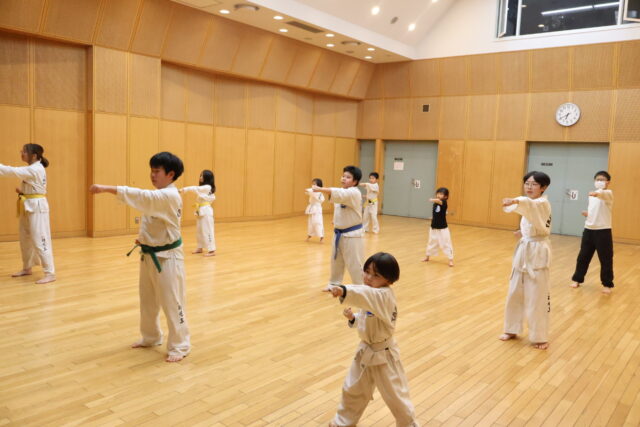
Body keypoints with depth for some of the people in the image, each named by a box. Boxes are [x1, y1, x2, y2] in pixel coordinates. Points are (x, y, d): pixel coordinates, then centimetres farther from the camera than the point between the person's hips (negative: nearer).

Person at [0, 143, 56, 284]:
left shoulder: (35, 169, -17)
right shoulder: (32, 169, 14)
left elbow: (13, 171, -25)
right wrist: (22, 192, 3)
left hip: (37, 207, -10)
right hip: (29, 207, 10)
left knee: (39, 240, -11)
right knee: (25, 239, 17)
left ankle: (50, 274, -9)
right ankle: (27, 268, 32)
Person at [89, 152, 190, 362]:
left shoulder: (170, 196, -21)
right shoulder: (157, 195, 10)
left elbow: (141, 196, -36)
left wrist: (107, 188, -39)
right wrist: (144, 238, 4)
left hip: (167, 257, -10)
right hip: (149, 255, 10)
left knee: (172, 302, -1)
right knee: (147, 300, 19)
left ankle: (179, 346, 12)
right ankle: (151, 337, 37)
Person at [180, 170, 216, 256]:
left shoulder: (207, 187, -15)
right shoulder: (205, 188, 14)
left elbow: (195, 189, -22)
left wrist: (183, 189, -23)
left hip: (206, 211, -10)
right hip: (201, 211, 10)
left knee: (207, 230, -10)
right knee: (199, 230, 16)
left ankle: (211, 250, -7)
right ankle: (200, 248, 27)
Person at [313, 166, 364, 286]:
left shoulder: (354, 193, -22)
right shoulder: (343, 191, 8)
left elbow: (338, 194, -41)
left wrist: (319, 189, -50)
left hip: (351, 235, -9)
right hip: (339, 233, 9)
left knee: (354, 264, -4)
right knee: (336, 260, 19)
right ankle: (335, 283, 37)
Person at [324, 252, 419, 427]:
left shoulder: (384, 296, -27)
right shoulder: (373, 296, 1)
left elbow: (364, 294, -50)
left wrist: (343, 290, -67)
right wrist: (353, 317, -7)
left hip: (383, 354, -8)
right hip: (366, 350, 8)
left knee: (395, 395, 9)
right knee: (352, 389, 21)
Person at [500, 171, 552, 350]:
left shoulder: (542, 204, -15)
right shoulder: (531, 205, 12)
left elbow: (530, 204, -41)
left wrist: (515, 201, -61)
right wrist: (524, 233, 6)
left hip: (538, 253, -8)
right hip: (523, 250, 8)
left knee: (537, 297, -1)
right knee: (514, 293, 13)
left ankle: (540, 337, 13)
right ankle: (512, 329, 28)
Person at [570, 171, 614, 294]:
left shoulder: (609, 193, -8)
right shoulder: (591, 195, 12)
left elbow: (604, 195, -35)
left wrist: (597, 193, -57)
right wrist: (587, 213, 2)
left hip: (603, 230, -5)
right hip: (589, 229, 5)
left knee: (606, 259, 3)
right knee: (583, 256, 11)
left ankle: (607, 284, 17)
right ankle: (577, 279, 24)